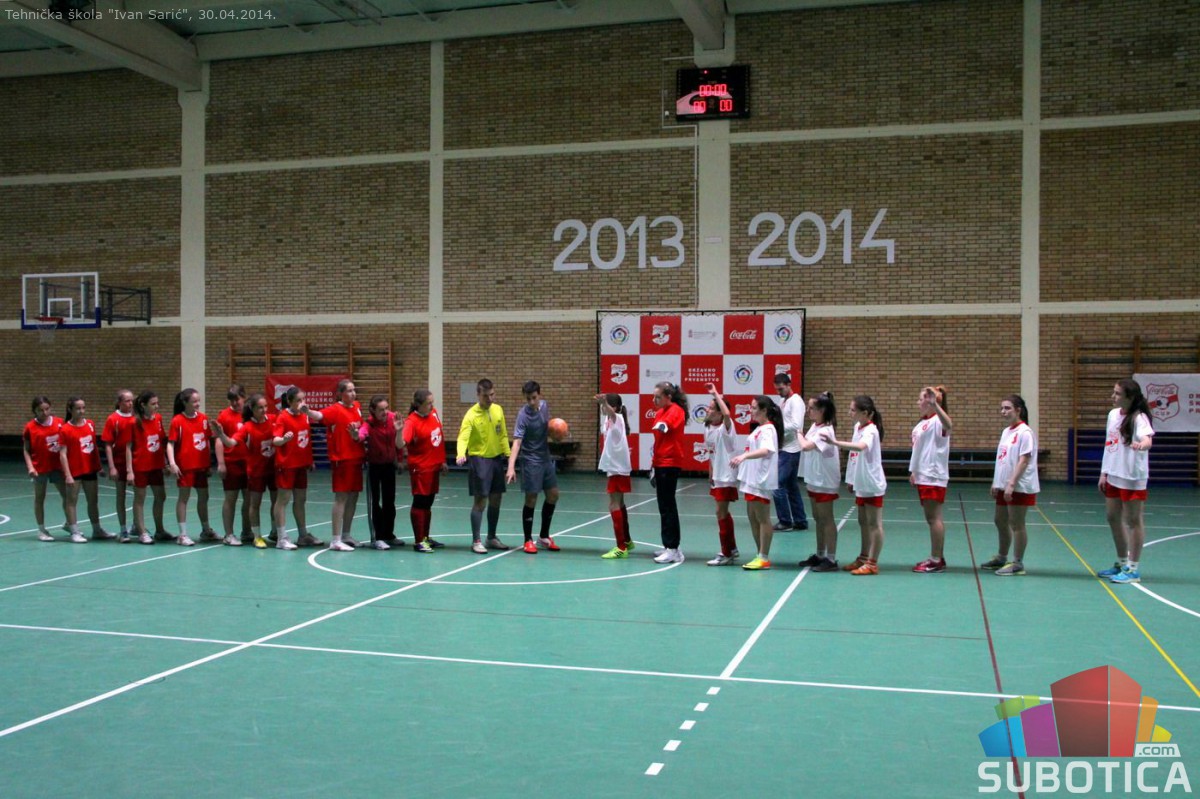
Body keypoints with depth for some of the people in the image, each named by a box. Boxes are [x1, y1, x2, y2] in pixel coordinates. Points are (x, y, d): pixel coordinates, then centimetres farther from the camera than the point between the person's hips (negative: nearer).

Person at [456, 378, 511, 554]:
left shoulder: (498, 410, 4)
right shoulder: (471, 415, -14)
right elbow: (463, 437, -26)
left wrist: (508, 454, 7)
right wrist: (461, 454, -44)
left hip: (497, 459, 6)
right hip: (479, 460, -6)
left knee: (495, 500, 12)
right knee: (480, 501, -6)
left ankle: (492, 538, 25)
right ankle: (476, 541, 2)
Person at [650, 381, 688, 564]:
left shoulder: (676, 411, -9)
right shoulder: (660, 412, 16)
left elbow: (665, 426, -27)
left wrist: (662, 426, -42)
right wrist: (653, 464, 23)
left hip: (670, 464, -9)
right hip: (660, 464, 9)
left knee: (668, 507, -7)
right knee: (664, 506, 13)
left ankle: (673, 549, -3)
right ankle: (668, 546, 21)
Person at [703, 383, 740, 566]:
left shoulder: (725, 427, -17)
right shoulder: (708, 428, 6)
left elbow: (727, 414, -41)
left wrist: (716, 393, -34)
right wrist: (711, 477, 14)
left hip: (727, 477, -9)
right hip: (717, 477, 9)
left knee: (721, 513, -6)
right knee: (723, 513, 18)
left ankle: (726, 554, 3)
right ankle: (732, 549, 32)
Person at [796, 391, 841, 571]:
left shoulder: (825, 430, -20)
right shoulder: (814, 426, 7)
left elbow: (806, 446, -30)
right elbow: (806, 445, 13)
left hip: (825, 481, -9)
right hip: (814, 479, 9)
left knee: (826, 519, -4)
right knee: (818, 518, 15)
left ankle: (831, 559, 2)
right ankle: (820, 555, 25)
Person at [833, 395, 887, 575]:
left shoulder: (870, 430, -19)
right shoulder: (858, 427, 6)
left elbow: (860, 447, -41)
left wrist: (835, 442, -45)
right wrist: (852, 479, 17)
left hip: (872, 484, -9)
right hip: (861, 483, 9)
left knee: (874, 523, -1)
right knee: (863, 522, 16)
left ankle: (872, 563, 3)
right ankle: (863, 558, 27)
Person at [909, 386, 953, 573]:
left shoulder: (937, 421, -14)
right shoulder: (923, 422, 16)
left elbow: (948, 425, -39)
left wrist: (934, 404, -48)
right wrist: (914, 471, 22)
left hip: (934, 477, -10)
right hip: (923, 476, 10)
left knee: (934, 517, -6)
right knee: (932, 518, 13)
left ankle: (936, 561, -2)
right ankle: (937, 558, 19)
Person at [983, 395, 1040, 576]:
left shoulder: (1024, 432, -13)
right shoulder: (1006, 431, 13)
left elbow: (1024, 460, -18)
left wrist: (1011, 483, -23)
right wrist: (996, 482, 14)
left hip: (1019, 487, -9)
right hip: (1004, 486, 9)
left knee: (1016, 524, -2)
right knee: (1000, 521, 16)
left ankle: (1017, 563, 7)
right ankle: (1001, 558, 30)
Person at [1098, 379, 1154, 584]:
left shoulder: (1138, 418, -13)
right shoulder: (1113, 414, 9)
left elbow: (1147, 439, -32)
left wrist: (1142, 444, -55)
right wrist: (1104, 472, 15)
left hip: (1133, 477, -8)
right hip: (1113, 475, 8)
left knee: (1133, 520, 0)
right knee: (1113, 517, 14)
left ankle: (1133, 569, 8)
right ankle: (1122, 563, 29)